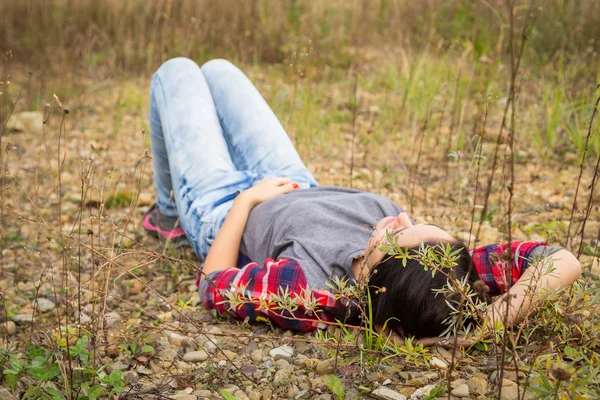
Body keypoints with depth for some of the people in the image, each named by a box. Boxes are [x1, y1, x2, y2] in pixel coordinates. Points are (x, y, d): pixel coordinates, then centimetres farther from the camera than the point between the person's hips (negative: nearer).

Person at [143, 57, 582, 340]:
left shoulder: (308, 288, -49)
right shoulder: (444, 274, -38)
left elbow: (214, 283, -32)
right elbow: (563, 262, -39)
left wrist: (245, 198, -20)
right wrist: (492, 319, -49)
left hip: (220, 209, -4)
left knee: (176, 71, 19)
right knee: (217, 69, 26)